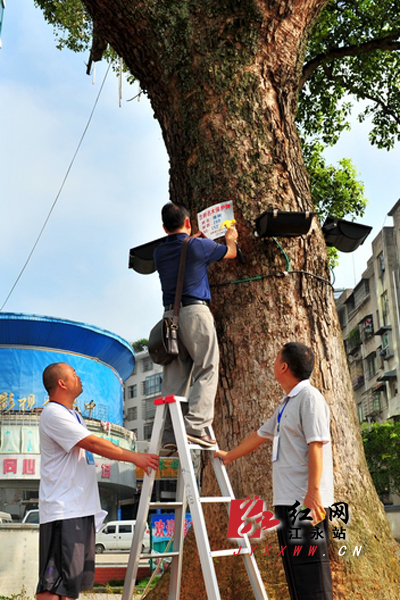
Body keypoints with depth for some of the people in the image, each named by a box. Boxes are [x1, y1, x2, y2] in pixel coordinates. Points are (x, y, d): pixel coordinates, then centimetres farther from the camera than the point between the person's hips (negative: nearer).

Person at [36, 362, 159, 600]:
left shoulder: (72, 415, 20)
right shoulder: (54, 414, -13)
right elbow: (94, 443, -20)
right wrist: (136, 457, -17)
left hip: (81, 509, 10)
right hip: (63, 512, -10)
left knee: (72, 580, 13)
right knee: (54, 581, -12)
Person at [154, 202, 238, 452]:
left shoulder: (159, 252, 14)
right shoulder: (199, 246, 1)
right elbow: (231, 253, 19)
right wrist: (230, 239, 40)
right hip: (195, 311, -5)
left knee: (174, 378, 3)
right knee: (206, 369, -4)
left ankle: (170, 437, -1)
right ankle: (196, 424, -19)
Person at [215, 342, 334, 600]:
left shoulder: (309, 397, -9)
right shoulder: (287, 403, 20)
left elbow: (316, 445, -18)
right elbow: (260, 435, 31)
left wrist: (314, 491, -25)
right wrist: (228, 456, 39)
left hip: (306, 501, -10)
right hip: (287, 500, 10)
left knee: (311, 578, -9)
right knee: (296, 575, 12)